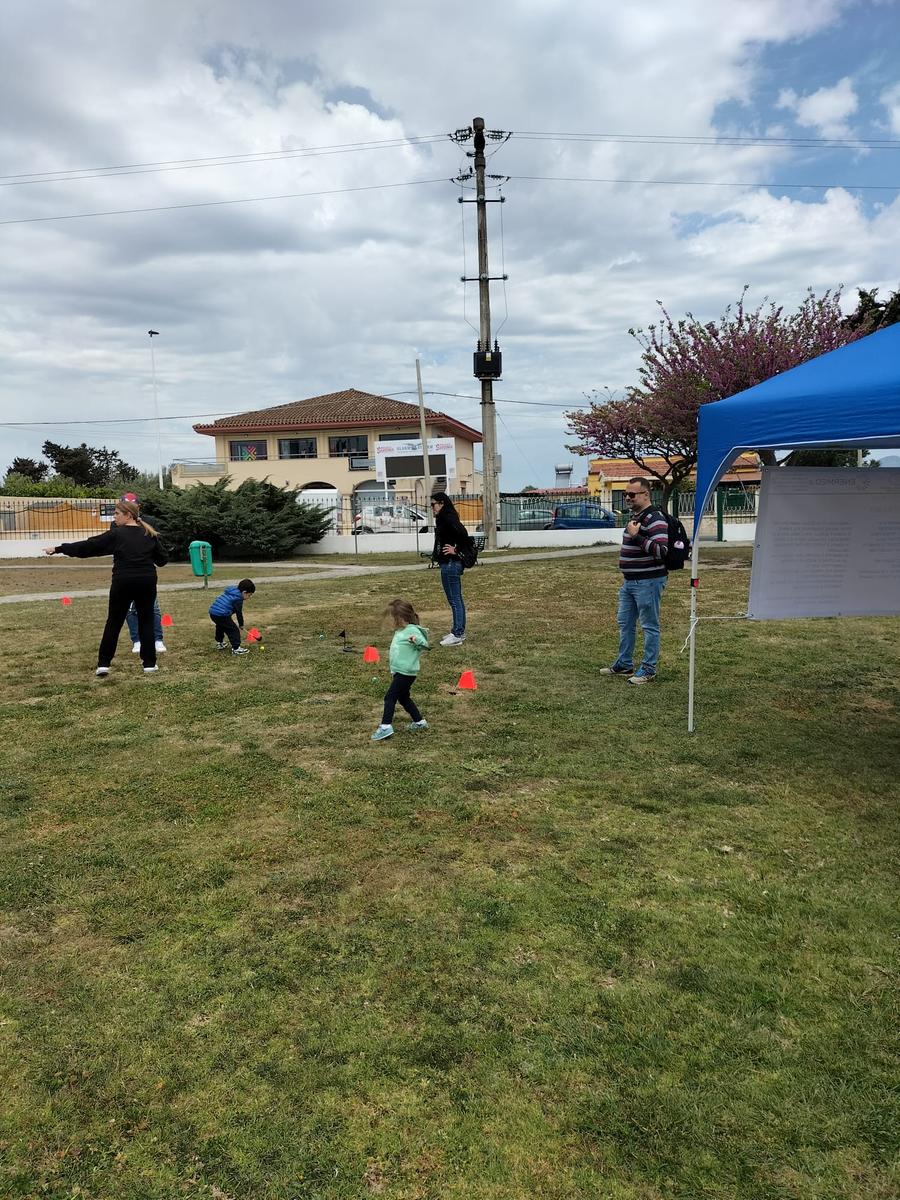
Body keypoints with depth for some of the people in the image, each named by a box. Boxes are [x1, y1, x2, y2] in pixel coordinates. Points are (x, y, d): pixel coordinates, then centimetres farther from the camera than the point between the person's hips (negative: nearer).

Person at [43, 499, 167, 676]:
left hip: (123, 582, -2)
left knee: (114, 622, 8)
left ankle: (103, 664, 8)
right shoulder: (149, 534, 7)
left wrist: (58, 549, 3)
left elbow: (87, 546, -2)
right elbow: (162, 559, 9)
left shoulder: (116, 534, -2)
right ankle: (149, 663, 8)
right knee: (146, 621, 11)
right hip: (147, 581, 3)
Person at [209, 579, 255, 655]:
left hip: (212, 612, 10)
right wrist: (241, 624, 11)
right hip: (221, 615, -10)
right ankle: (236, 648, -2)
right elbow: (239, 613, -3)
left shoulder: (230, 592, 19)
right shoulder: (238, 599, -8)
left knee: (220, 626, 34)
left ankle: (219, 643, 49)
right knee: (234, 630, -1)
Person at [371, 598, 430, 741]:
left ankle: (386, 727, -9)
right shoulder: (400, 631, 12)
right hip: (399, 671, 10)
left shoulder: (412, 630, -17)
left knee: (390, 697, -10)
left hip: (406, 673, -10)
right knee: (403, 697, 20)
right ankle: (419, 722, 31)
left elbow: (425, 645, -23)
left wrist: (417, 640, -45)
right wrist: (393, 671, 27)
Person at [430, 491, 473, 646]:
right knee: (457, 599, 15)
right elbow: (460, 534, 15)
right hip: (450, 563, 11)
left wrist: (456, 550, -16)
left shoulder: (448, 518, -16)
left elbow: (462, 533, -27)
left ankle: (457, 635, 0)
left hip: (450, 564, -11)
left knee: (454, 600, -5)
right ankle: (459, 632, 24)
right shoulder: (444, 518, 14)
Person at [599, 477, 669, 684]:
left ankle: (648, 670, 10)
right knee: (625, 623, 17)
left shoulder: (655, 519, -17)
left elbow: (661, 551, -27)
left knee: (649, 626, 1)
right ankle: (624, 664, 28)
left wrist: (636, 536, -28)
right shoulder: (635, 517, 15)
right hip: (630, 582, 10)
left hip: (648, 582, -10)